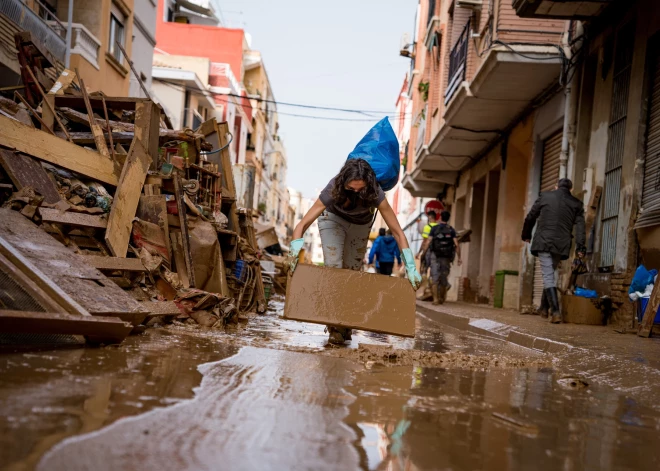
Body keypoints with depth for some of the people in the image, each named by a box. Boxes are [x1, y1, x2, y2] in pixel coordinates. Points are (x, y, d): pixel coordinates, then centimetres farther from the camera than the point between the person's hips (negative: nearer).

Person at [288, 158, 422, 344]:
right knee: (333, 266, -18)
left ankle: (347, 326, 20)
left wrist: (411, 267, -41)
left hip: (360, 224, 1)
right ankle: (335, 328, -14)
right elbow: (302, 225, -40)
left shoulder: (375, 193, -38)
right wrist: (295, 250, -59)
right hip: (333, 218, -1)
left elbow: (397, 232, -33)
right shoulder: (333, 189, -40)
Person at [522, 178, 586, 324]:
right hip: (562, 245, 2)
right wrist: (580, 247, -3)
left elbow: (530, 217, 13)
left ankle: (555, 311, -17)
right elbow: (580, 226, 0)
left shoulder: (545, 196, 8)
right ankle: (544, 307, 24)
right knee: (550, 273, 20)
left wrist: (526, 235, 27)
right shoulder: (576, 204, 10)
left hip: (543, 242, -2)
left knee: (548, 276, -5)